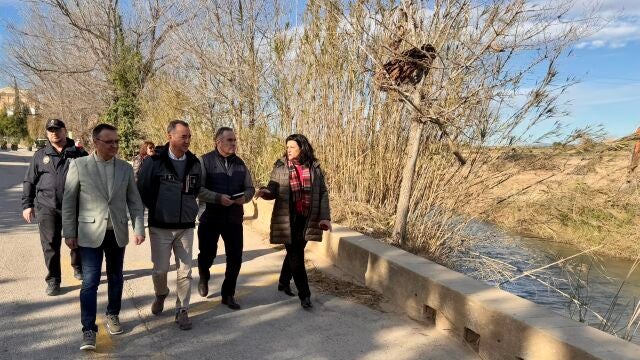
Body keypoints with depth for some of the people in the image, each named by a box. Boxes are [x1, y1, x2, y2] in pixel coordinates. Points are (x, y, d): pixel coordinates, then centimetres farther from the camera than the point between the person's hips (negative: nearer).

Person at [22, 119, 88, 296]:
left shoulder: (79, 154, 3)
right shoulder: (40, 155, 8)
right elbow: (29, 182, 10)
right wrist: (27, 204, 3)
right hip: (47, 207, 1)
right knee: (50, 244, 1)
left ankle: (78, 268, 36)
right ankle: (53, 280, 12)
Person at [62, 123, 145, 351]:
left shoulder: (125, 168, 3)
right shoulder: (78, 165, -5)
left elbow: (134, 201, 4)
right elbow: (68, 201, -2)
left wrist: (139, 229, -3)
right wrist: (69, 233, -3)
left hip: (117, 233, 3)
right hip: (90, 233, -3)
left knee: (115, 278, 14)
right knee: (90, 281, -3)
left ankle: (113, 315, 33)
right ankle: (88, 329, 8)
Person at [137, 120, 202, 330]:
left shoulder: (194, 162, 1)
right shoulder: (154, 161, -10)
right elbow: (142, 190, -1)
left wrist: (189, 208, 10)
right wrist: (157, 209, 4)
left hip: (186, 226, 2)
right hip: (160, 226, -2)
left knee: (185, 272, 4)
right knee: (160, 269, 10)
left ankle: (182, 310, 19)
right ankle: (161, 295, 41)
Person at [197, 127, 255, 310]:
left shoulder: (240, 163, 7)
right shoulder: (206, 161, -7)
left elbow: (250, 188, 10)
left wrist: (245, 197, -12)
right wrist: (218, 198, -25)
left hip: (234, 218, 3)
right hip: (210, 218, -3)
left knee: (235, 258, 4)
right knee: (207, 254, 9)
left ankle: (228, 294, 23)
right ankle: (204, 278, 44)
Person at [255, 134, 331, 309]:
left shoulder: (314, 168, 3)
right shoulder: (280, 167, 0)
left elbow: (323, 193, 4)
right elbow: (273, 191, -1)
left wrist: (324, 217, -4)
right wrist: (265, 192, -25)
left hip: (306, 219, 3)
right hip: (287, 219, -2)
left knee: (294, 253, 16)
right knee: (296, 256, -2)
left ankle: (284, 282, 39)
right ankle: (305, 295, 8)